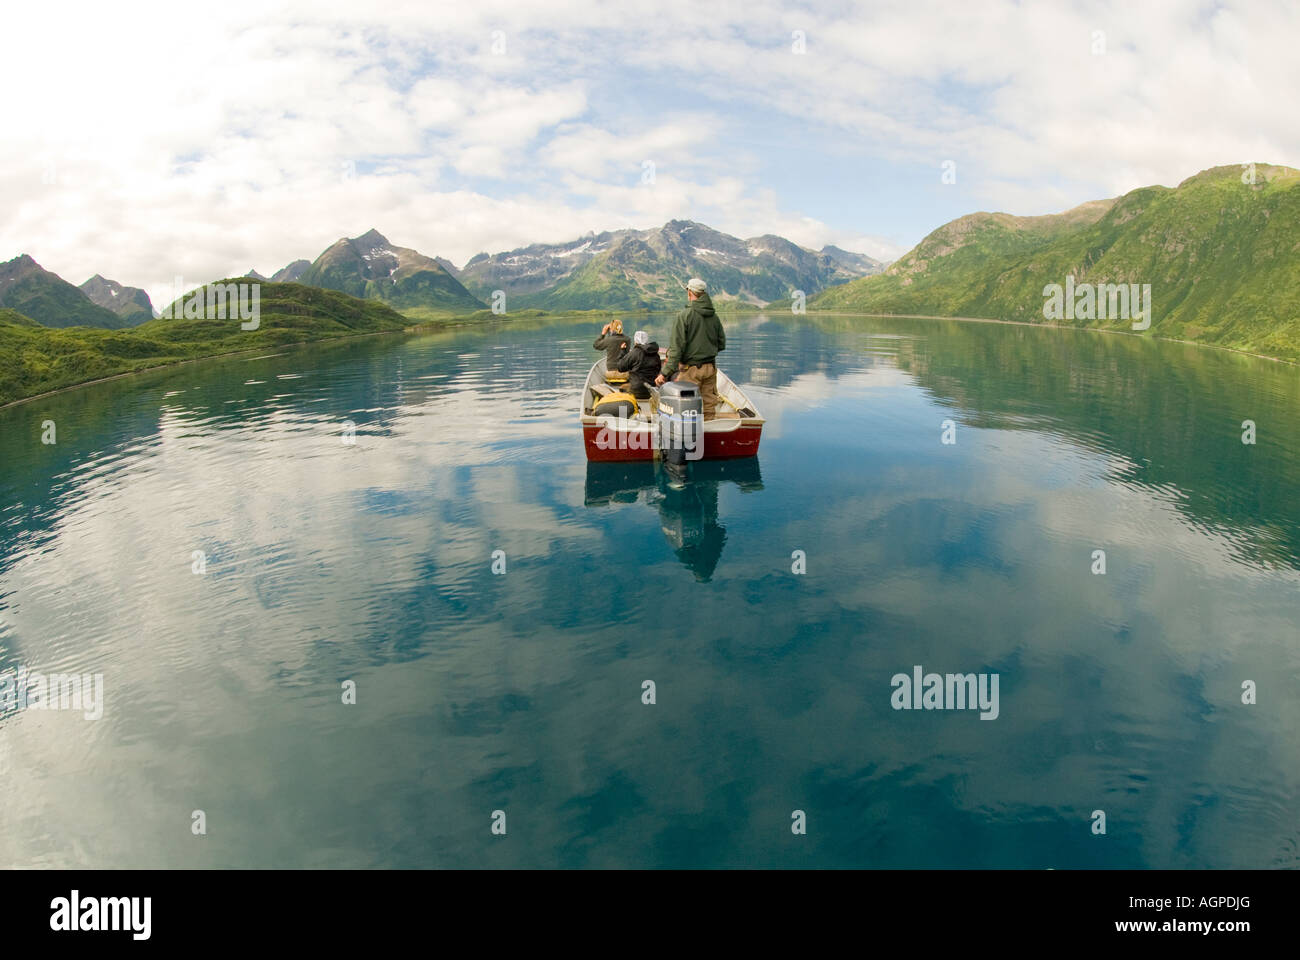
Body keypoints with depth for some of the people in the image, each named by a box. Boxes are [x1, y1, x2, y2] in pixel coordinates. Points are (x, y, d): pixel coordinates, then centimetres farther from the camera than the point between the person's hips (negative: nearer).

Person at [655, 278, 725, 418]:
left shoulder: (684, 315, -12)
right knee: (709, 405, 12)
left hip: (691, 369, -5)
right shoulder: (714, 316, 5)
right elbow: (722, 344, 11)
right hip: (711, 368, 5)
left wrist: (666, 373, -16)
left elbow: (676, 347, -17)